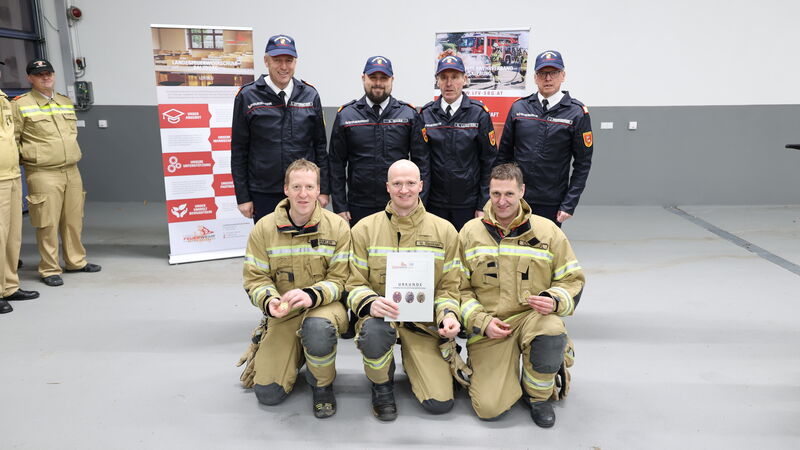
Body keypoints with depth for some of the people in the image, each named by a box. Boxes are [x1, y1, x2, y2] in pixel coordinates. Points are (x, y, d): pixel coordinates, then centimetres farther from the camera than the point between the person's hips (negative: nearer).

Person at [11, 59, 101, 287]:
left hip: (72, 171, 6)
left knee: (74, 220, 11)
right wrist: (30, 157, -1)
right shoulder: (20, 105, -4)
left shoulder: (66, 102, 15)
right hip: (43, 175, -5)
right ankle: (49, 270, 6)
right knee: (47, 223, -3)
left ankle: (76, 261, 24)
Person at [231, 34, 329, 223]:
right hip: (263, 194, -1)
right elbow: (239, 151, 0)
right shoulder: (247, 97, -2)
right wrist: (242, 197, -3)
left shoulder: (310, 95, 4)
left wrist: (324, 190, 3)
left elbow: (320, 146, 7)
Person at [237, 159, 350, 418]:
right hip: (282, 314, 2)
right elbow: (255, 279, -2)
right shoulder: (263, 229, -4)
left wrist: (311, 296, -29)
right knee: (268, 394, -5)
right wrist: (269, 302, -24)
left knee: (317, 328, -40)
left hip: (324, 306, -2)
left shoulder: (338, 227, -8)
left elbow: (340, 279, -10)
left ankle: (322, 385, -6)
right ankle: (297, 354, 30)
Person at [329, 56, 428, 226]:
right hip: (358, 208, 0)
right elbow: (336, 164, 4)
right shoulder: (346, 115, 4)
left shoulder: (409, 115, 3)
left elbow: (421, 161, 3)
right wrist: (340, 207, -1)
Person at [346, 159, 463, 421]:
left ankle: (412, 362, 25)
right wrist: (370, 303, -23)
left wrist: (448, 315, -14)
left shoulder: (444, 231, 4)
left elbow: (449, 286, 7)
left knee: (440, 403, -11)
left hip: (425, 321, 1)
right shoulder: (364, 229, 1)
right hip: (381, 315, -1)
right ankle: (382, 385, -3)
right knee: (374, 332, -40)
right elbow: (355, 283, 0)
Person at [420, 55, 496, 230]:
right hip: (435, 204, 1)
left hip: (469, 205, -1)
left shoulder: (479, 113, -2)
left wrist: (483, 205, -5)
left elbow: (489, 162, -2)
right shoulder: (426, 115, 3)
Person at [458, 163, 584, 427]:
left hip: (532, 316, 0)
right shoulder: (470, 233, 4)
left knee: (552, 332, -38)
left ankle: (538, 395, -5)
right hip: (487, 328, 0)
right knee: (489, 409, -14)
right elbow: (458, 287, 4)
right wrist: (481, 321, -10)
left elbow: (572, 279, 7)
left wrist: (555, 301, -15)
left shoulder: (547, 231, 3)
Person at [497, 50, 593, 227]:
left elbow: (583, 162, -2)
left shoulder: (577, 113, -3)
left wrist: (569, 204, -7)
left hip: (551, 205, -2)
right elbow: (504, 153, 9)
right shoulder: (519, 107, 3)